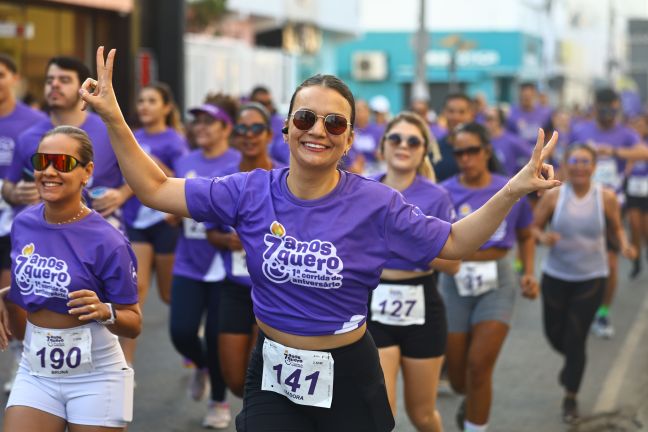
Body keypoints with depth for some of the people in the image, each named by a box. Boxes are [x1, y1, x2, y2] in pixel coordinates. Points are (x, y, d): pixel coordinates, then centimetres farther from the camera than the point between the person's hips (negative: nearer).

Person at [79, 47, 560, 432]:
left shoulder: (375, 203, -11)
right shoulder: (253, 192, -7)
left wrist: (511, 193, -14)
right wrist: (113, 119, -12)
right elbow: (154, 188, -3)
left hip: (348, 377, -1)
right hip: (273, 374, 1)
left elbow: (452, 243, -2)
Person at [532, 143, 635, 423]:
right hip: (556, 276, 2)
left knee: (575, 339, -3)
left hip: (591, 278, -1)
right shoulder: (553, 197, -8)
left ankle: (571, 397, 18)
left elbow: (617, 227, 6)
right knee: (554, 334, 12)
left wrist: (624, 245, -13)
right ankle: (572, 363, 50)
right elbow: (534, 227, 0)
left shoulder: (606, 197, -8)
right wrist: (544, 237, -21)